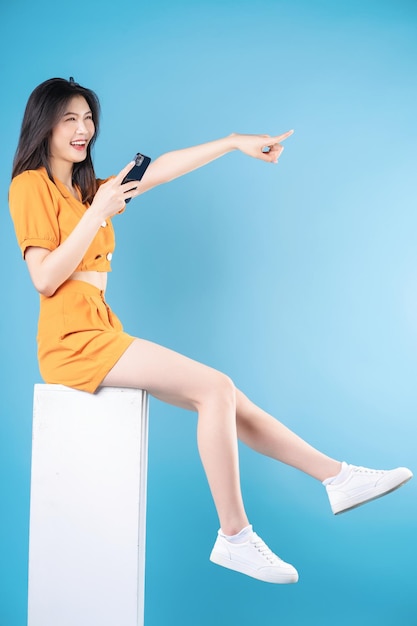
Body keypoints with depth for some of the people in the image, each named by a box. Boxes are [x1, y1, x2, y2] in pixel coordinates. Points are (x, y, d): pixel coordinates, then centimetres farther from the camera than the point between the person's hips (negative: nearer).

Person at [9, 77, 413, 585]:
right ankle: (235, 538, -7)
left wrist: (235, 142, 8)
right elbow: (45, 279, -13)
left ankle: (337, 476, 5)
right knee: (216, 387, -15)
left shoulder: (87, 188, 20)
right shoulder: (31, 186, -4)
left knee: (220, 396, 0)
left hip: (103, 333, 7)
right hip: (73, 339, -7)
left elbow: (161, 170, 13)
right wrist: (99, 214, -17)